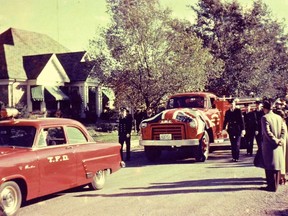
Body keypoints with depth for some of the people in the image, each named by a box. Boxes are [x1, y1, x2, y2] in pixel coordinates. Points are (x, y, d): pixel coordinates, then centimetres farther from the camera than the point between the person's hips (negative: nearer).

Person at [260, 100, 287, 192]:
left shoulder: (265, 118, -13)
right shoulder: (279, 117, 6)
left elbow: (267, 132, -20)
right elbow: (284, 129, 1)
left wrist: (275, 140, -14)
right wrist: (281, 140, -6)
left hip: (268, 145, -6)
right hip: (278, 146, 6)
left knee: (269, 167, 1)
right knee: (277, 166, 14)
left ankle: (271, 186, 4)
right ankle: (275, 185, 22)